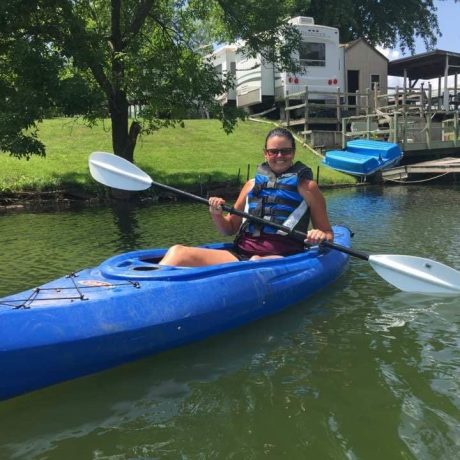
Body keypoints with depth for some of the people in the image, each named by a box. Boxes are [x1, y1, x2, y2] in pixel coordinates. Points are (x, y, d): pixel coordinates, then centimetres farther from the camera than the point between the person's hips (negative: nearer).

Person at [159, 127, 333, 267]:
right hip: (241, 254, 4)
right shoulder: (252, 185, 18)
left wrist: (321, 236, -14)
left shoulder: (306, 186, 9)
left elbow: (328, 234, 10)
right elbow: (230, 229, 23)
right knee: (178, 252, -18)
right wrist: (216, 214, 1)